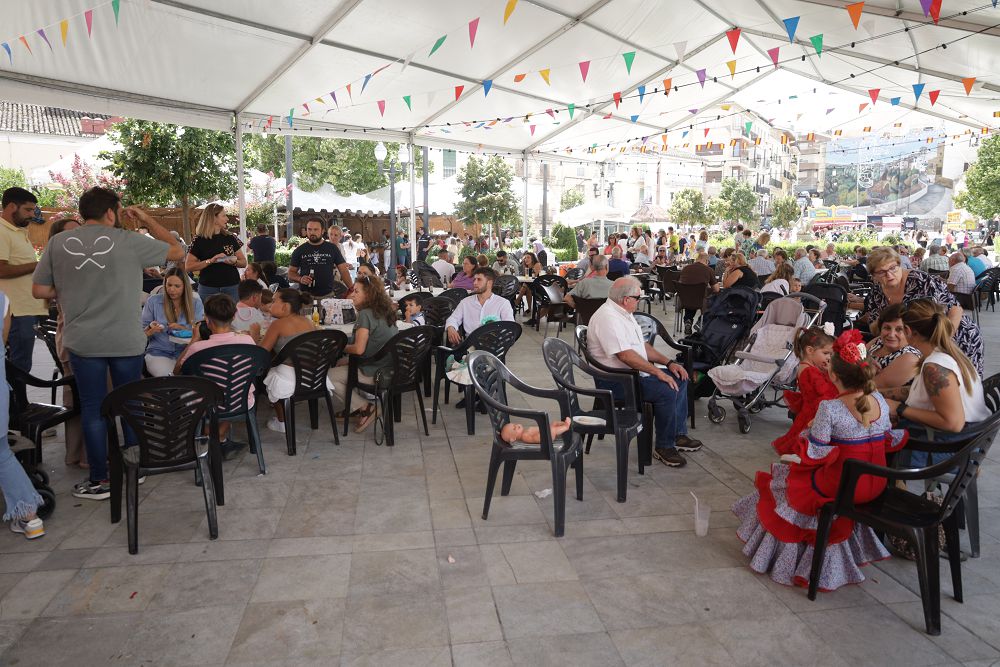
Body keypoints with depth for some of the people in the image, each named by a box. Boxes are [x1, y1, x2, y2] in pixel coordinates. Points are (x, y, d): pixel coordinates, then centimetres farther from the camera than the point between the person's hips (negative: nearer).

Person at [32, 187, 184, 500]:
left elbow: (39, 290, 3)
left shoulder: (58, 243, 0)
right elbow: (177, 250, 4)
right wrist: (145, 219, 10)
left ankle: (99, 480, 15)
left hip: (82, 342, 1)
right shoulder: (128, 241, -7)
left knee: (92, 409, 9)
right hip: (126, 341, -1)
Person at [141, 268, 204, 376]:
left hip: (187, 352, 0)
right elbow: (142, 332, 11)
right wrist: (151, 329, -13)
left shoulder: (196, 303, 10)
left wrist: (181, 328, -16)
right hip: (159, 353, 0)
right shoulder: (153, 301, 9)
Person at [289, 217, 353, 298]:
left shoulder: (332, 248, 5)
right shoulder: (299, 251, 5)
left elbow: (344, 271, 3)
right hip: (306, 295, 0)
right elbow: (291, 273, 9)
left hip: (328, 295, 0)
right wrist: (300, 279, -13)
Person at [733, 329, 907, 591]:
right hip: (876, 486, 6)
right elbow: (888, 440, 7)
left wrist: (808, 433, 0)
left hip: (841, 487, -6)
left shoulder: (829, 408, -23)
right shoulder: (880, 400, -5)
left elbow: (814, 453, -19)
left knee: (787, 478, 20)